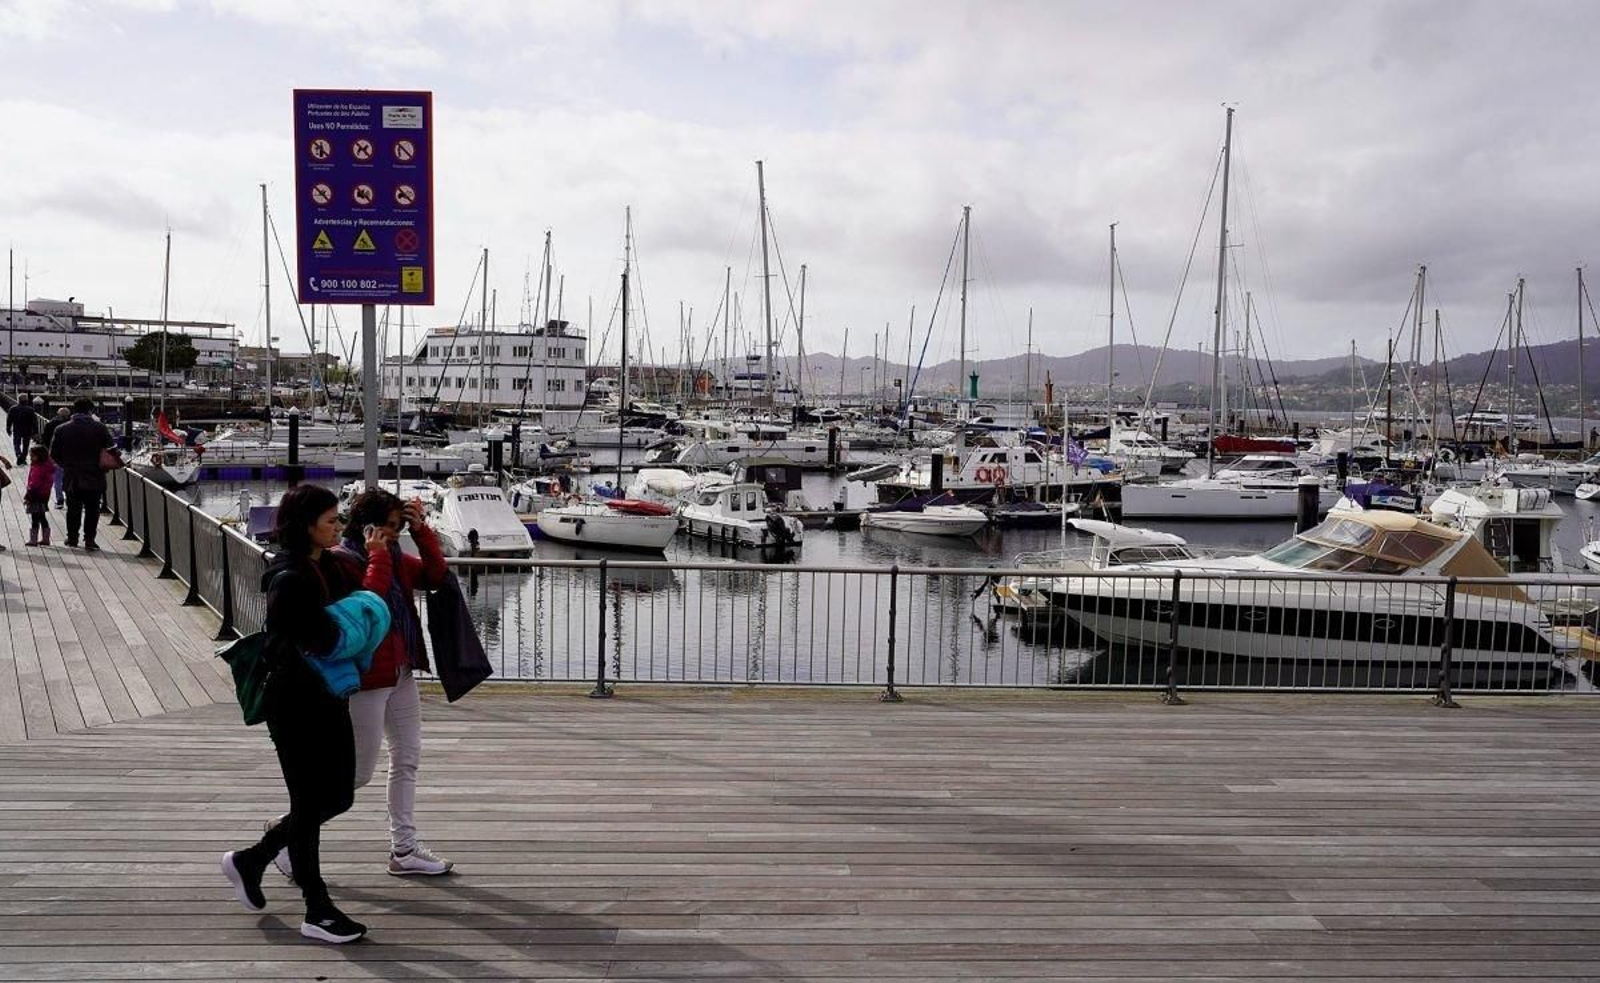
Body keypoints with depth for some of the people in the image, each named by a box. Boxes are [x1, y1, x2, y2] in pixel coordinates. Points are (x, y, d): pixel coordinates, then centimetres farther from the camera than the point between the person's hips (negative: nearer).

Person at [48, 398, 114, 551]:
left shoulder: (61, 429, -1)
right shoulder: (99, 428, -9)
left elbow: (54, 455, 3)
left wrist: (66, 465, 19)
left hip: (71, 478, 2)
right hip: (94, 478, -2)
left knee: (73, 509, 16)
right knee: (92, 510, 5)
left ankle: (72, 538, 23)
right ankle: (89, 541, 1)